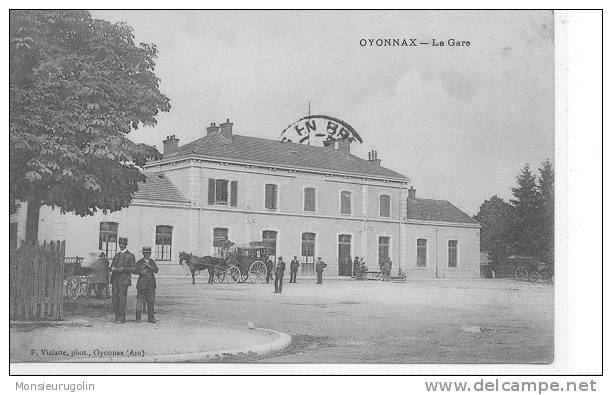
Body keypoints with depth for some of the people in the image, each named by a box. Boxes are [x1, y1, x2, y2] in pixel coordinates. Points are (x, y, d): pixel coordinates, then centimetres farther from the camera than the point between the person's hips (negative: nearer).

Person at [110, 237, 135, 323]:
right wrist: (112, 268, -3)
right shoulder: (116, 255, 20)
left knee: (122, 299, -7)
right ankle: (117, 315, 11)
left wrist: (123, 269, -16)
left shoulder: (130, 256, 2)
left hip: (124, 280, -6)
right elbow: (112, 265, 21)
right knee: (115, 298, 3)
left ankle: (121, 318, -4)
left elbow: (133, 268, -4)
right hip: (115, 279, 6)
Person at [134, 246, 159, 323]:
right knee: (140, 301, -5)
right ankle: (138, 319, 2)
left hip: (151, 284, 3)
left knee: (151, 301, 2)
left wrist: (149, 266, -16)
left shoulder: (152, 262, 12)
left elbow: (156, 270, -1)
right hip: (142, 284, -3)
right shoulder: (139, 262, 6)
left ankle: (151, 318, 6)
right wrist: (141, 272, -18)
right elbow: (134, 270, -2)